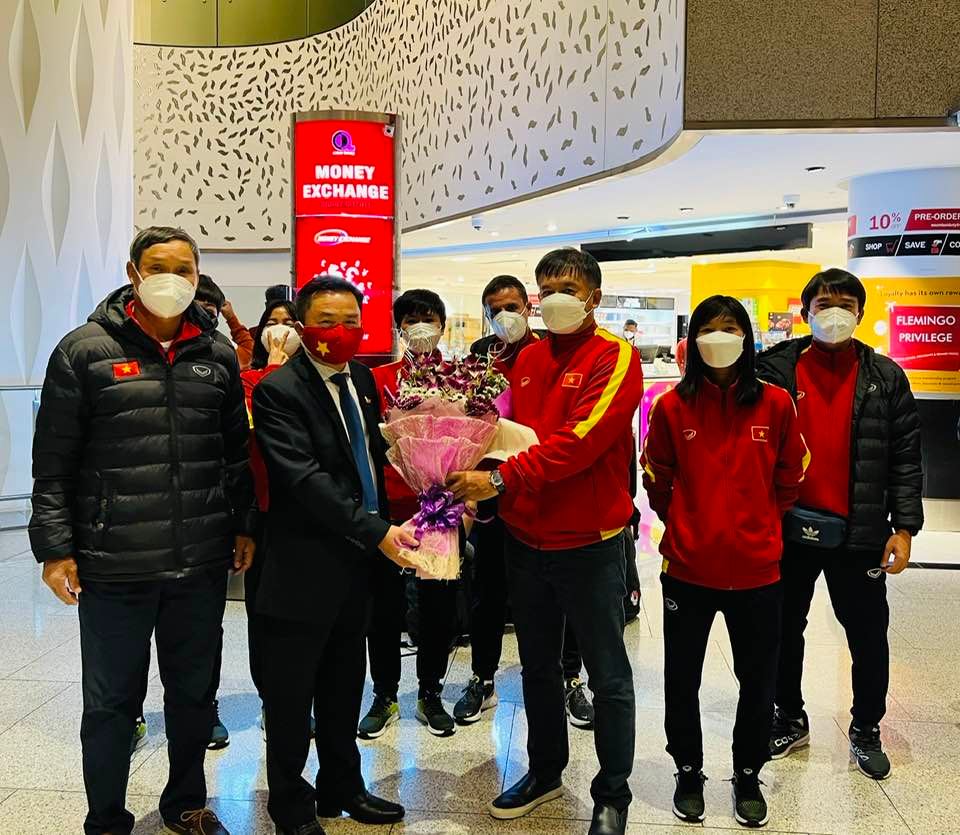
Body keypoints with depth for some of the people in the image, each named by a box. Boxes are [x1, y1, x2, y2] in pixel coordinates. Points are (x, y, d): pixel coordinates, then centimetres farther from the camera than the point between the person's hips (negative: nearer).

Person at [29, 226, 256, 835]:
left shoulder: (218, 355, 8)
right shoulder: (85, 350, -3)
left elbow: (237, 451, 13)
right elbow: (54, 460, -3)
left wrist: (244, 526, 9)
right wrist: (55, 546, -7)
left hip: (202, 562, 3)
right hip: (113, 565, -3)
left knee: (195, 691, 16)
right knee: (112, 699, 11)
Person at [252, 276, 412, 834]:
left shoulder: (362, 378, 7)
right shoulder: (278, 391, -16)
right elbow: (306, 479, -24)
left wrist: (386, 526, 6)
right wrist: (377, 532, -26)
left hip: (359, 559, 7)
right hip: (305, 566, -6)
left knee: (345, 685, 19)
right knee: (292, 693, 9)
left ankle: (342, 787, 36)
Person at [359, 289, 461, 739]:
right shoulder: (377, 379, 3)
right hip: (388, 508, 0)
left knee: (438, 604, 9)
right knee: (385, 605, 7)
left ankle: (430, 694, 27)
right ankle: (384, 696, 24)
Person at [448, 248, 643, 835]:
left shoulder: (615, 359, -11)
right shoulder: (527, 360, 9)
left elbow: (580, 440, -23)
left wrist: (501, 480, -28)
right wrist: (483, 492, -5)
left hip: (589, 543, -6)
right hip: (526, 538, 6)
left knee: (608, 675, 8)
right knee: (538, 665, 19)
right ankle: (546, 772, 38)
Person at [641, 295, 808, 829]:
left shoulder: (775, 403, -3)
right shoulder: (672, 407, -5)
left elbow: (790, 477, 8)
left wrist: (759, 523, 12)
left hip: (757, 568, 1)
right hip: (688, 568, 0)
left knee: (758, 679, 13)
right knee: (682, 679, 11)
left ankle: (748, 775, 36)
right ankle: (689, 772, 34)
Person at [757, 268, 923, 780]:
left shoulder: (886, 378, 1)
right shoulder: (776, 368, 0)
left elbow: (905, 459, 0)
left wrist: (904, 527, -5)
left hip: (858, 532, 0)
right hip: (789, 527, 1)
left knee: (868, 635, 10)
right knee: (785, 630, 14)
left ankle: (866, 730, 32)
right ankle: (790, 719, 34)